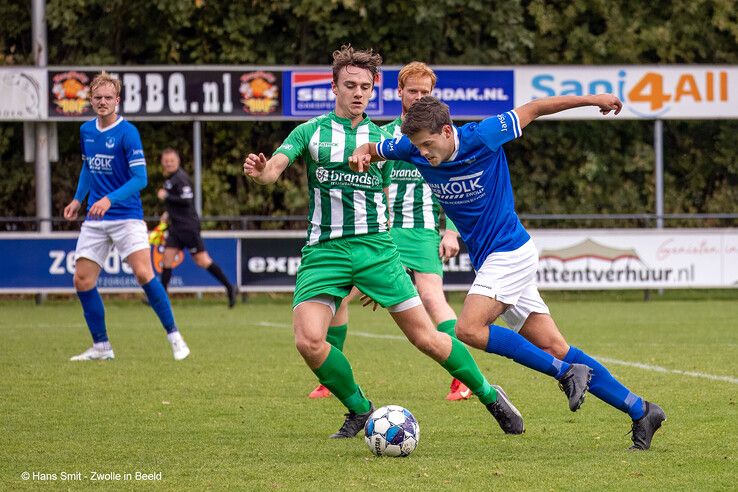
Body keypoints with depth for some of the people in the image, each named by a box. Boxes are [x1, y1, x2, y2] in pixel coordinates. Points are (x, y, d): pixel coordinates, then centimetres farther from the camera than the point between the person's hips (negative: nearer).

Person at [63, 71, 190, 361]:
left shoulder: (127, 133, -11)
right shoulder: (86, 131, 8)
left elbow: (140, 178, -17)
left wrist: (109, 200, -27)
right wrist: (78, 199, 18)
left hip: (126, 216, -6)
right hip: (94, 220, 6)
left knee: (144, 274, -19)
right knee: (82, 282, -1)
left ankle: (174, 337, -6)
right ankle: (101, 347, 11)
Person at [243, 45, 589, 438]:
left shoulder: (382, 139, 10)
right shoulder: (311, 131, 4)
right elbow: (275, 166, -11)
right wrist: (259, 170, -36)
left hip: (374, 246, 1)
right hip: (323, 253, -1)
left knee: (426, 337, -2)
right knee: (308, 341, -19)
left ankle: (489, 395, 20)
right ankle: (359, 409, 4)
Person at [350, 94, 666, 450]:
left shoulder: (480, 137, -17)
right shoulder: (414, 150, -2)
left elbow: (532, 110, -6)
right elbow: (373, 149, 15)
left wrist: (591, 99, 1)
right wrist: (362, 154, -10)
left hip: (509, 252, -7)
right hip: (488, 259, 7)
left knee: (469, 329, -23)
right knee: (553, 346, 2)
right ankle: (639, 410, 6)